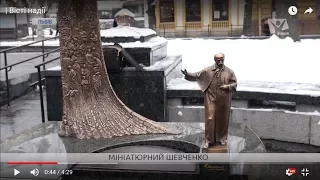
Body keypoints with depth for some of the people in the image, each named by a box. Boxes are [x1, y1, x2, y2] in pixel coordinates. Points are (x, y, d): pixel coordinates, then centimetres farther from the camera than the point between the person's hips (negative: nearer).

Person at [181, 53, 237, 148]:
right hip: (211, 100, -1)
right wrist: (187, 74, -13)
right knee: (210, 119, -1)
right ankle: (209, 140, 12)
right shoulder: (207, 70, -4)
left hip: (224, 101, 1)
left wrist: (228, 86, -15)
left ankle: (222, 138, 32)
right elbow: (196, 75, 1)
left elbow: (234, 83, 4)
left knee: (223, 120, 12)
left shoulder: (229, 71, -2)